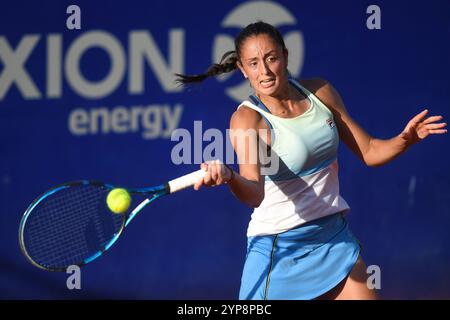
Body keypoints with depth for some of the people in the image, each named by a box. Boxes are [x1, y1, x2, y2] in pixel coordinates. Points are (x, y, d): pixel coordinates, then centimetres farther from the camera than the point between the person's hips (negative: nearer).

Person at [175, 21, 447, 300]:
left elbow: (369, 152, 9)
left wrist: (405, 139, -11)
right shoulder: (247, 119, -19)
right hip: (278, 249, -5)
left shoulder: (320, 93, -2)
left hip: (335, 237, 5)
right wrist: (227, 176, -57)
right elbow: (255, 195, -35)